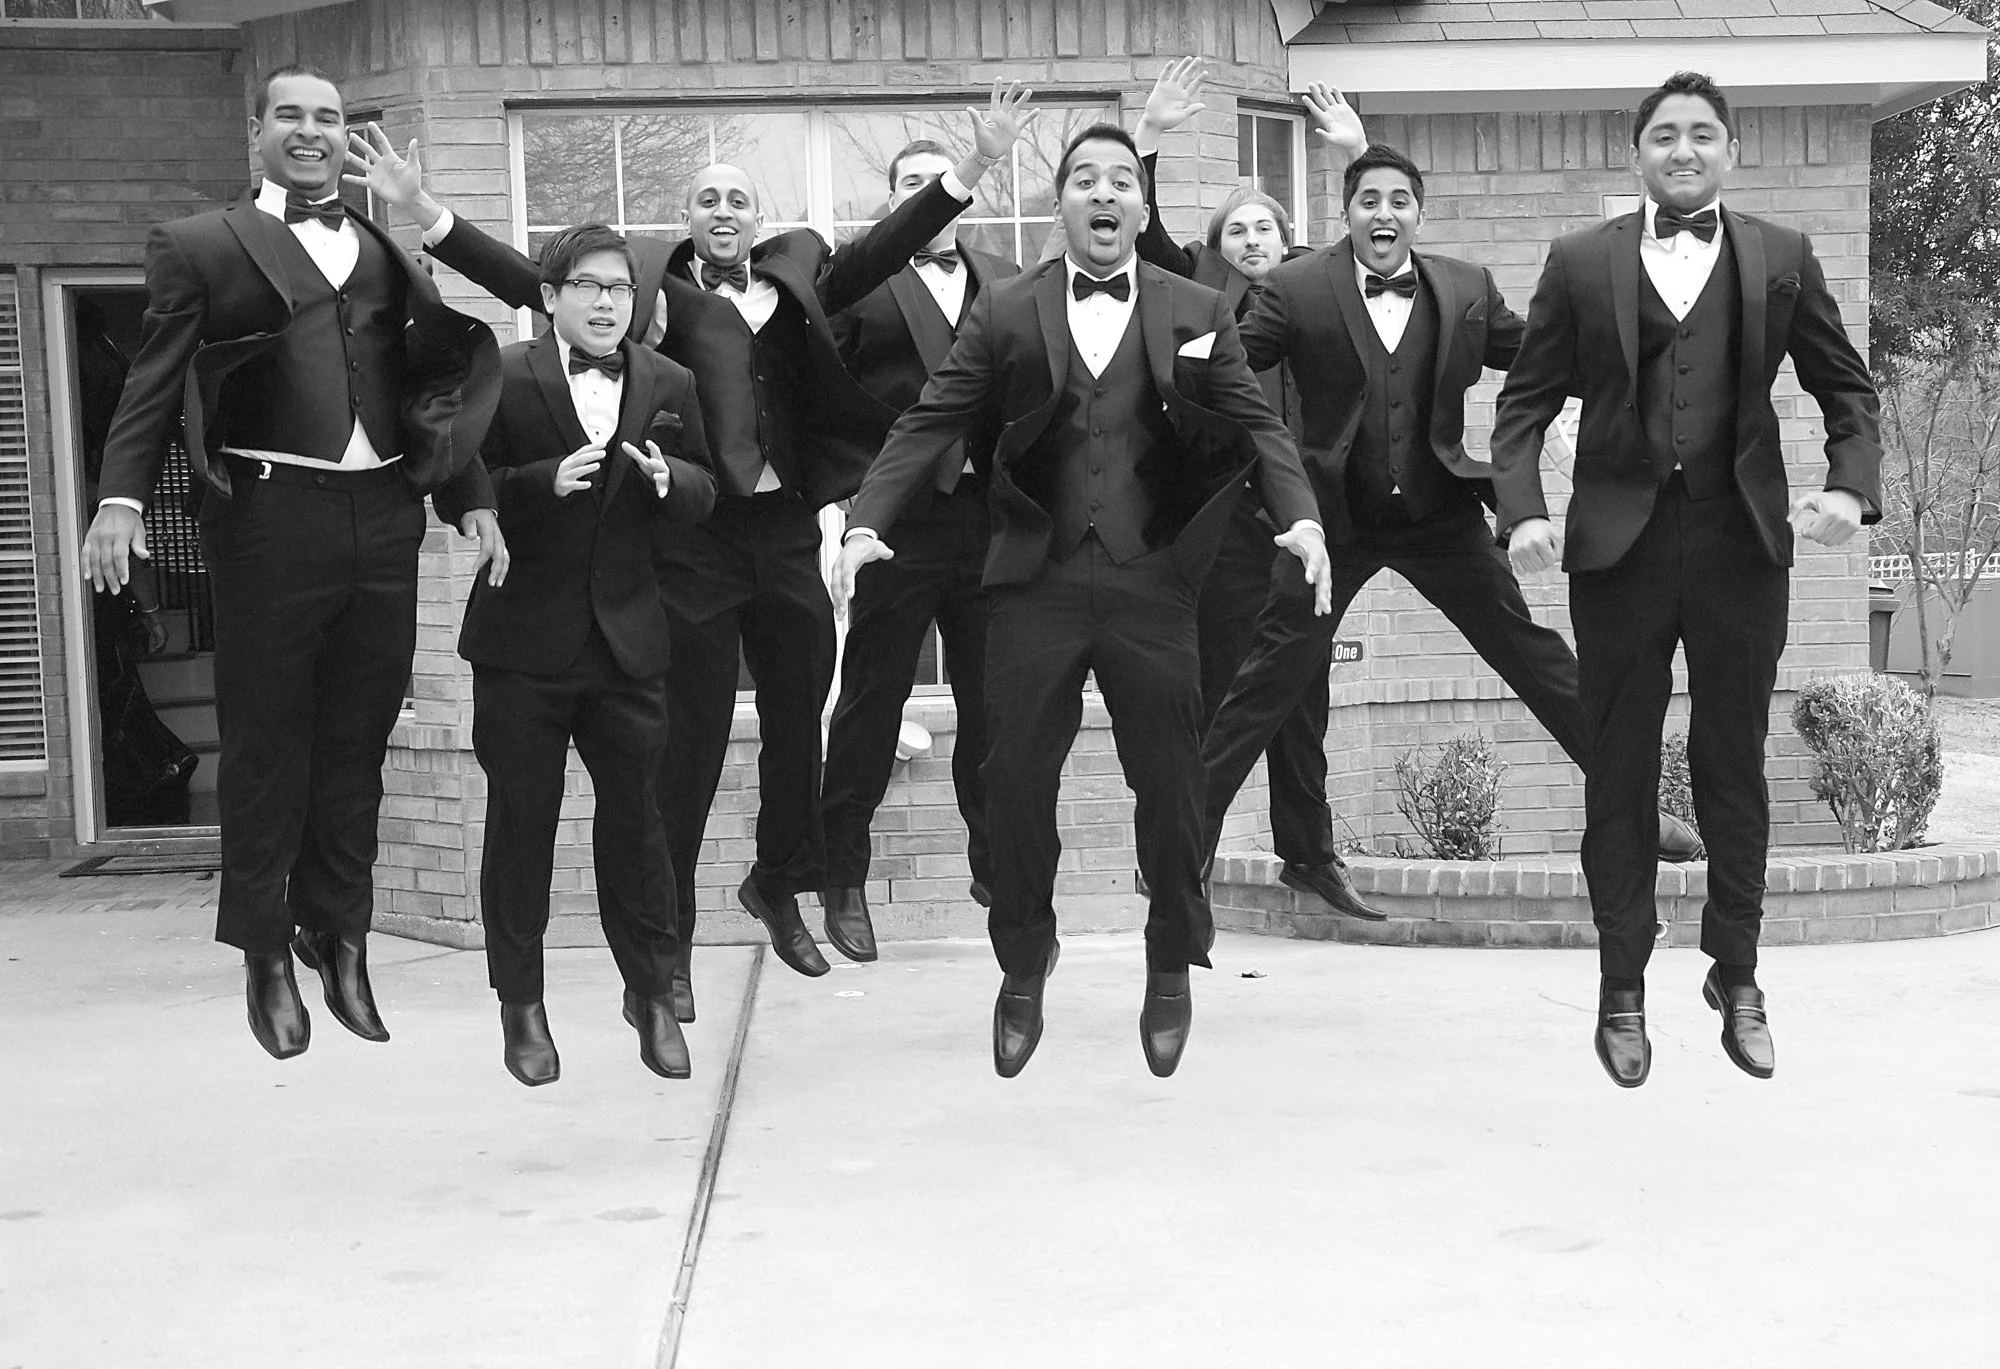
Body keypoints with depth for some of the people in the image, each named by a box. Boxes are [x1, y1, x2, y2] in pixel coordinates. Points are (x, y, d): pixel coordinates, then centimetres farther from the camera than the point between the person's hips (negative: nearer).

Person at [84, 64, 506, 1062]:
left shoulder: (389, 251, 16)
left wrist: (475, 498, 8)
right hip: (269, 519, -3)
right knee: (265, 746, 4)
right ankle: (266, 956, 15)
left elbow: (435, 384, 17)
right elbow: (153, 387, 0)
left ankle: (339, 940, 21)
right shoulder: (200, 247, 5)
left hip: (383, 521, 4)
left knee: (356, 745, 10)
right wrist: (120, 500, -12)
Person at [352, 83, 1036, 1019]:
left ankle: (777, 887, 40)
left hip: (786, 529, 4)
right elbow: (531, 281, -7)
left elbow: (885, 247, -1)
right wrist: (423, 211, -16)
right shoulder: (655, 294, 0)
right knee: (691, 739, 2)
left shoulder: (796, 278, 9)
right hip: (696, 535, -3)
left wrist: (977, 164, -10)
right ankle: (666, 944, 13)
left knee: (798, 721, 16)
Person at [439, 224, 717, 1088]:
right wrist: (545, 482, -21)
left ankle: (652, 993, 20)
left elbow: (703, 490, 10)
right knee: (520, 821, 6)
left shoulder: (668, 385, 7)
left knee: (634, 815, 6)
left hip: (625, 637, 2)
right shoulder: (502, 379, -4)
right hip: (524, 638, -2)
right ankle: (521, 1006, 17)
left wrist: (669, 480, -12)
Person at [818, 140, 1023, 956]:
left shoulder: (1010, 285, 14)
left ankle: (999, 868, 22)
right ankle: (842, 880, 13)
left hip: (992, 517, 4)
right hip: (900, 521, -3)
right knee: (871, 699, 2)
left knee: (995, 702, 8)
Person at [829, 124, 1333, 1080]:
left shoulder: (1196, 312, 7)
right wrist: (866, 522, -10)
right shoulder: (1004, 313, 6)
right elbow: (930, 424, 2)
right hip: (1036, 583, 0)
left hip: (1153, 584, 0)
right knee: (1016, 784, 4)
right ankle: (1022, 975, 24)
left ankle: (1171, 973, 27)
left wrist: (1301, 516, -15)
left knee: (1170, 785, 6)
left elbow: (1255, 425, 2)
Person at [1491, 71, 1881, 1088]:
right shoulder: (1581, 262, 5)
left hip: (1740, 539, 1)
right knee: (1618, 773, 5)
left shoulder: (1781, 260, 7)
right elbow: (1525, 401, 4)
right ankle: (1622, 991, 16)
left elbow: (1847, 389, 10)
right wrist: (1522, 510, -11)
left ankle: (1736, 976, 23)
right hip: (1620, 543, 0)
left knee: (1733, 765, 9)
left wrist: (1851, 486, -8)